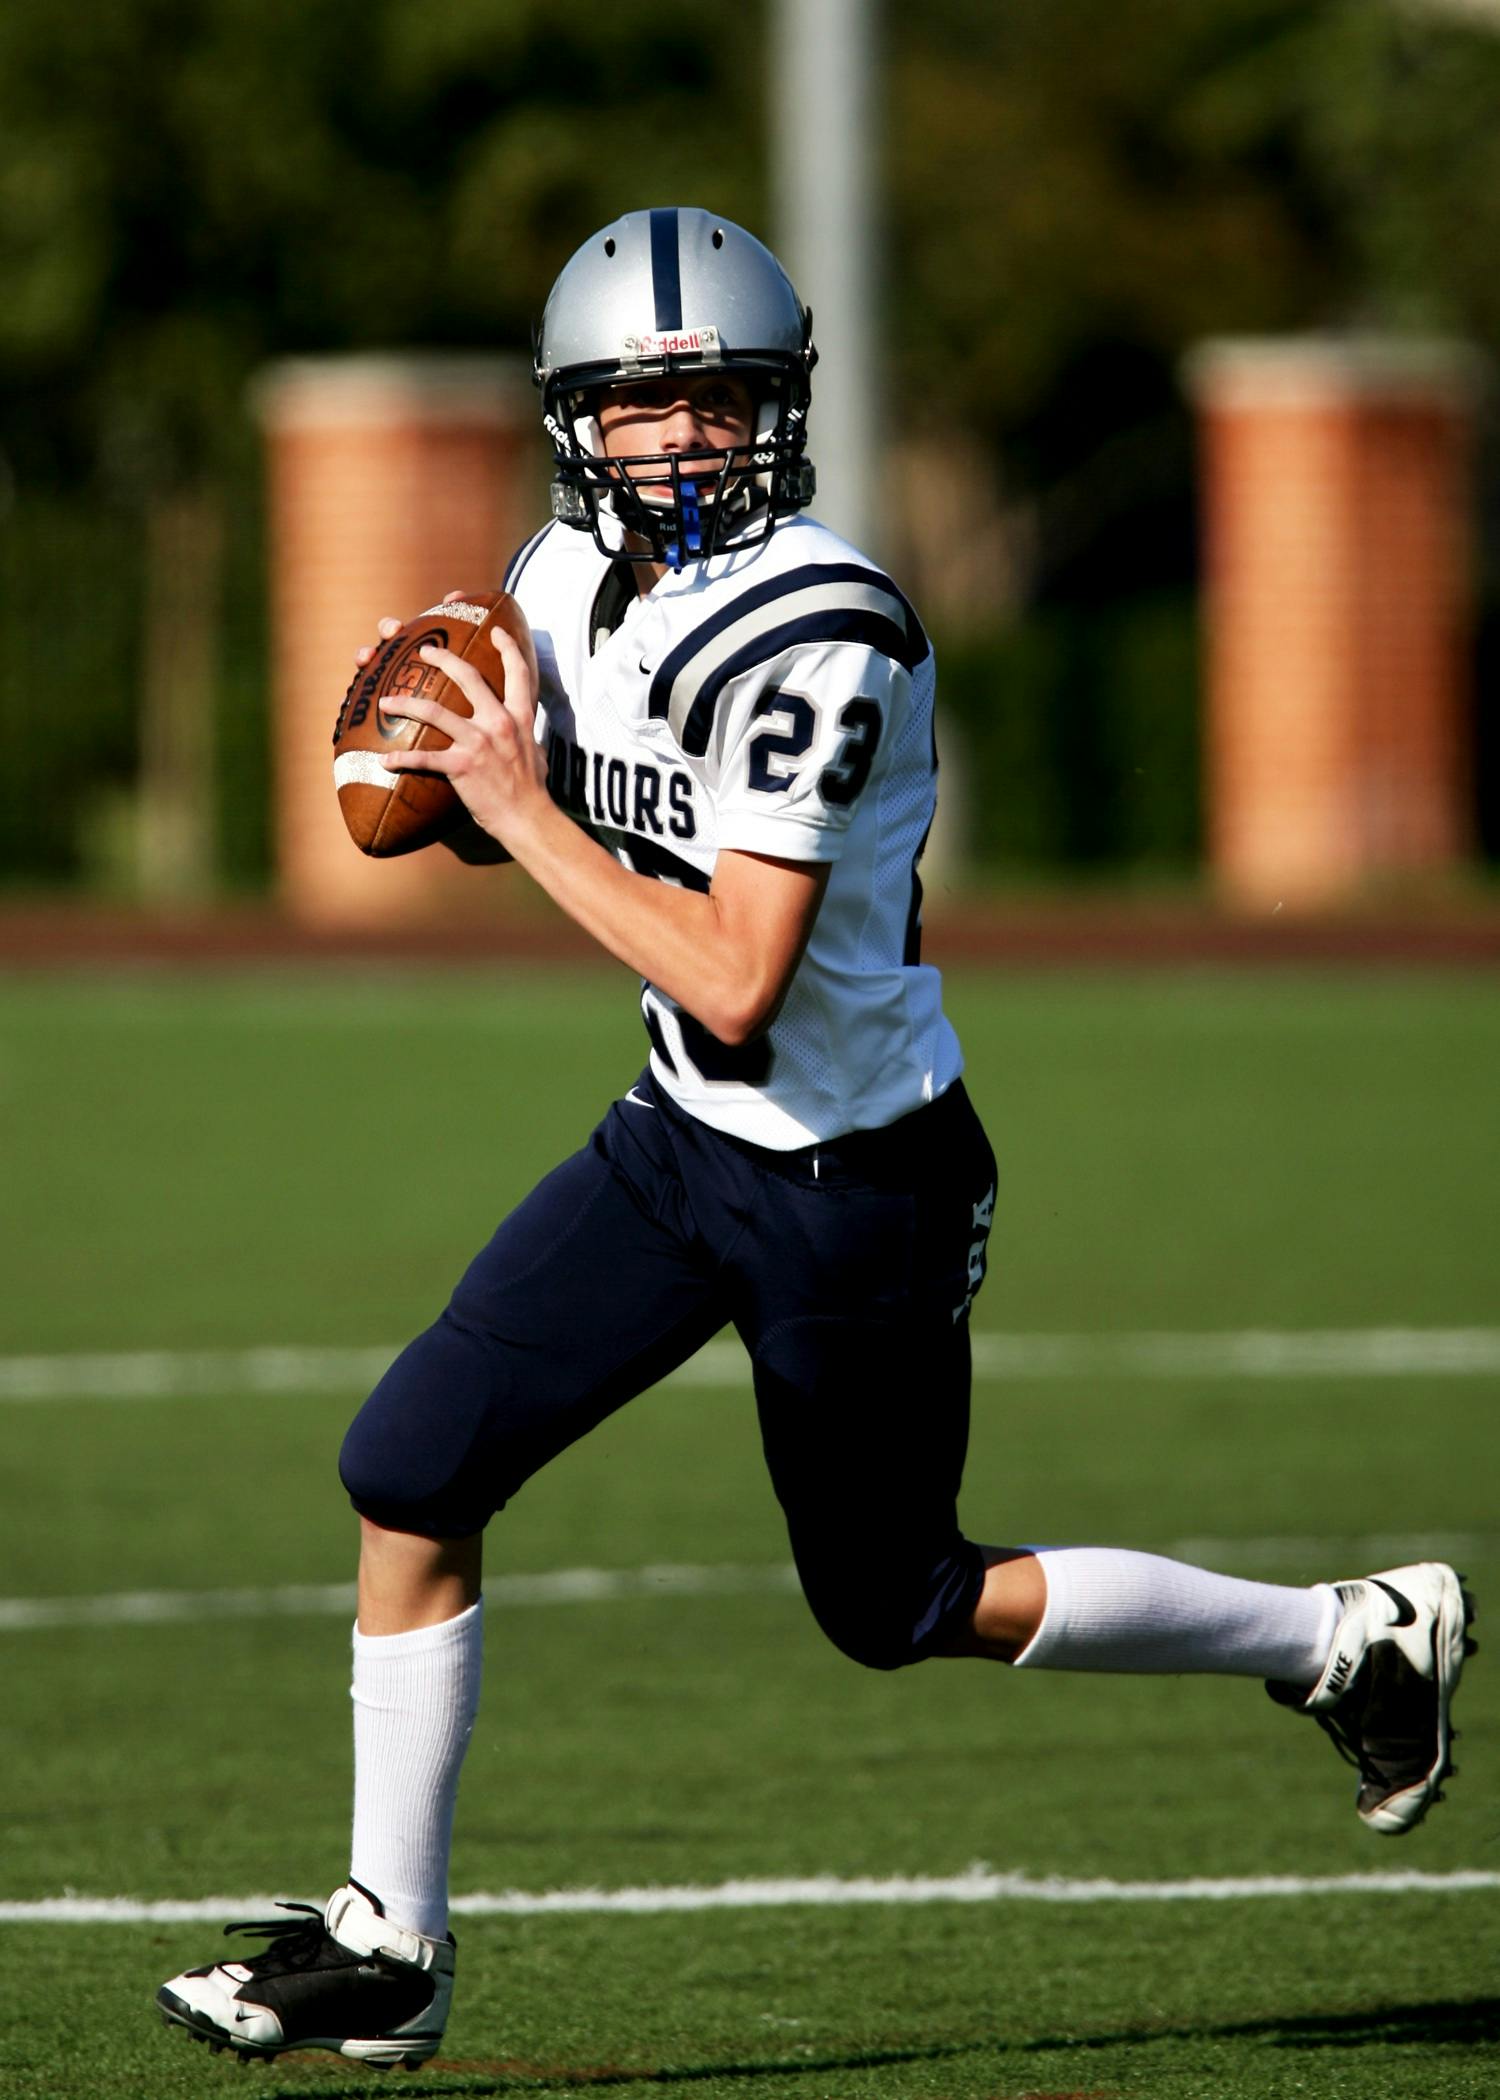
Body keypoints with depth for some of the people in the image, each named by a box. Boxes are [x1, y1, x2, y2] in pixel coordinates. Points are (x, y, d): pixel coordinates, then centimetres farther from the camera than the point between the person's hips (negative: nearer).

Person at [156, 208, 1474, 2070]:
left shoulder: (808, 639, -27)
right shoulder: (569, 580, -1)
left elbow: (735, 985, -30)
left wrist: (526, 811, -24)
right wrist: (435, 761, -6)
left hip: (854, 1181, -7)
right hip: (682, 1140, 7)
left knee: (899, 1607, 8)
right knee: (408, 1474, -1)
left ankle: (1348, 1642, 27)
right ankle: (388, 1947, 9)